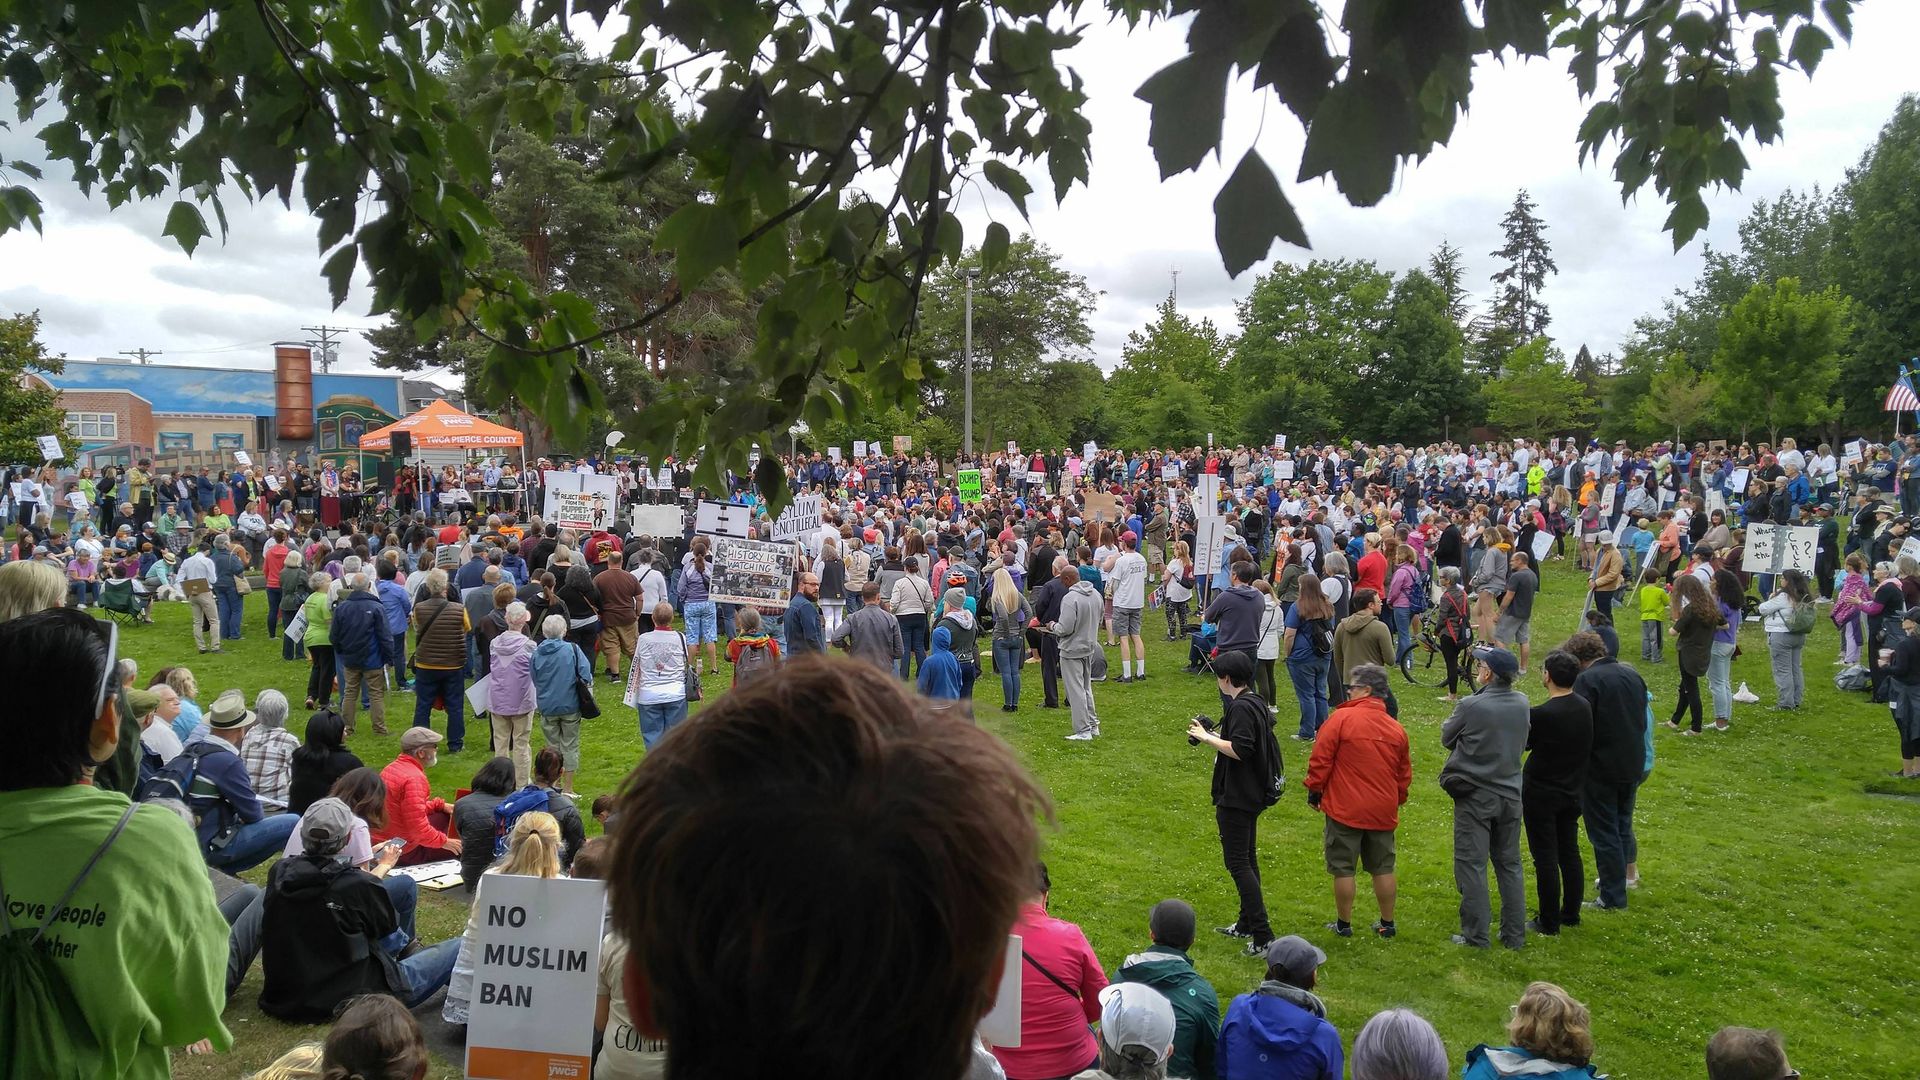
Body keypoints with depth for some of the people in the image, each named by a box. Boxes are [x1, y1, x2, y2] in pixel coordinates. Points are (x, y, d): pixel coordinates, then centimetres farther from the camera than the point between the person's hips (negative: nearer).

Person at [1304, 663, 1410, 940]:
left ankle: (1344, 924, 15)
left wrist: (1314, 789, 2)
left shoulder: (1341, 718, -13)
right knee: (1383, 868, 16)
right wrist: (1397, 800, 27)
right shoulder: (1396, 728, 4)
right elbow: (1404, 774, 12)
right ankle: (1387, 924, 23)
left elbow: (1320, 759, -12)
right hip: (1383, 812, 5)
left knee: (1343, 868, 6)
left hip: (1345, 810, -5)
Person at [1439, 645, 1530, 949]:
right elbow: (1524, 742, 12)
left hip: (1474, 797, -5)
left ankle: (1476, 934, 5)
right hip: (1510, 795, 5)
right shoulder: (1522, 703, -1)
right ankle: (1515, 934, 19)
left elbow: (1447, 738, -2)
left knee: (1471, 865, 3)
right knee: (1509, 864, 15)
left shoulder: (1471, 706, -18)